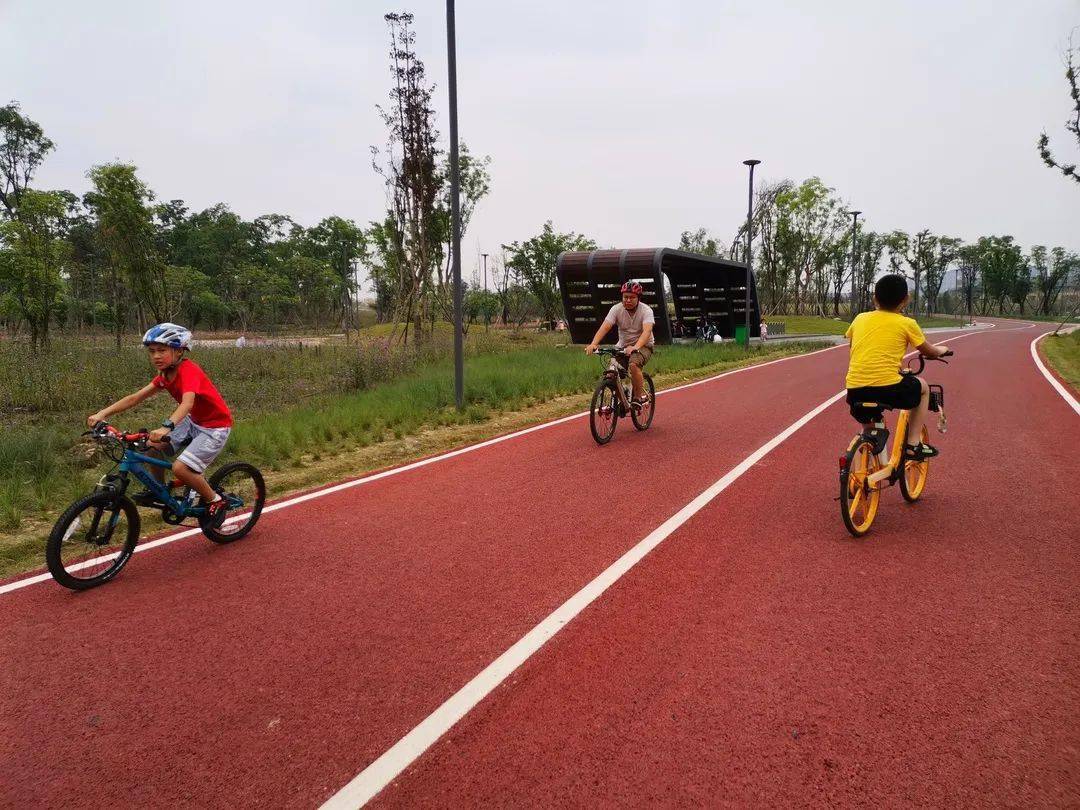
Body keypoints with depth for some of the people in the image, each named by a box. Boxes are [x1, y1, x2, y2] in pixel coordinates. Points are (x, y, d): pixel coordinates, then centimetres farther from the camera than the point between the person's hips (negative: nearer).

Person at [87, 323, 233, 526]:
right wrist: (102, 414, -14)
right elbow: (135, 397, -2)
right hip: (192, 421, 8)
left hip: (215, 427, -8)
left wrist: (167, 427, -59)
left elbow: (187, 402, -43)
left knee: (180, 468, -22)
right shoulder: (166, 374, 1)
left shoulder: (188, 371, -25)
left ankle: (216, 501, -1)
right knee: (153, 446, -7)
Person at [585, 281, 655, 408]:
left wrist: (635, 347, -53)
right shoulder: (617, 309, -10)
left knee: (633, 364, -34)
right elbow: (604, 327, -22)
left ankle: (640, 396, -15)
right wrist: (593, 344, -40)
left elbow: (647, 331, -34)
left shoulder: (646, 310, -18)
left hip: (643, 345, -3)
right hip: (623, 345, 4)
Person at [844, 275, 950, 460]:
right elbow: (930, 352, 21)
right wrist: (942, 350, 43)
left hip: (855, 390, 3)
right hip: (888, 387, -3)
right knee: (922, 387, 28)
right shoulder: (907, 323, 7)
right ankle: (913, 444, 25)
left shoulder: (860, 319, 14)